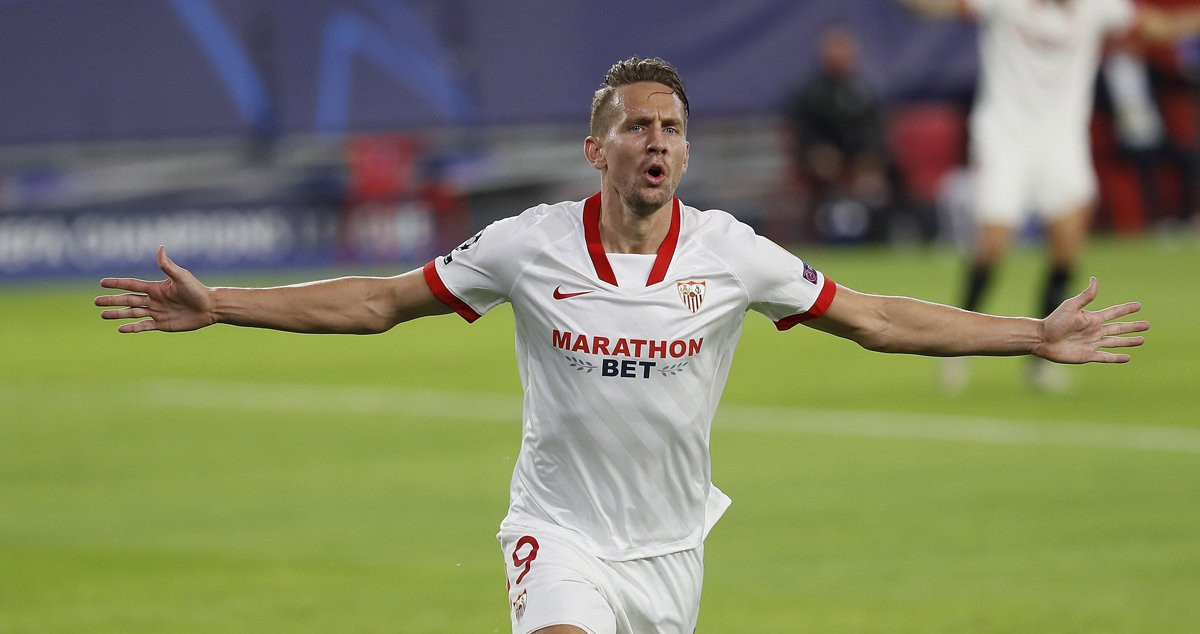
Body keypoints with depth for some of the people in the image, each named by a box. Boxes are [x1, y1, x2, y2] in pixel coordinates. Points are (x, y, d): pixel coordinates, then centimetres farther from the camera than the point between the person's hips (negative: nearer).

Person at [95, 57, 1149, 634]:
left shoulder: (730, 254, -5)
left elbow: (877, 319, 3)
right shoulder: (530, 246, -8)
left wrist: (1035, 336, -2)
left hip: (670, 546, 3)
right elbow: (377, 302, 0)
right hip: (562, 534, -2)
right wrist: (218, 307, -5)